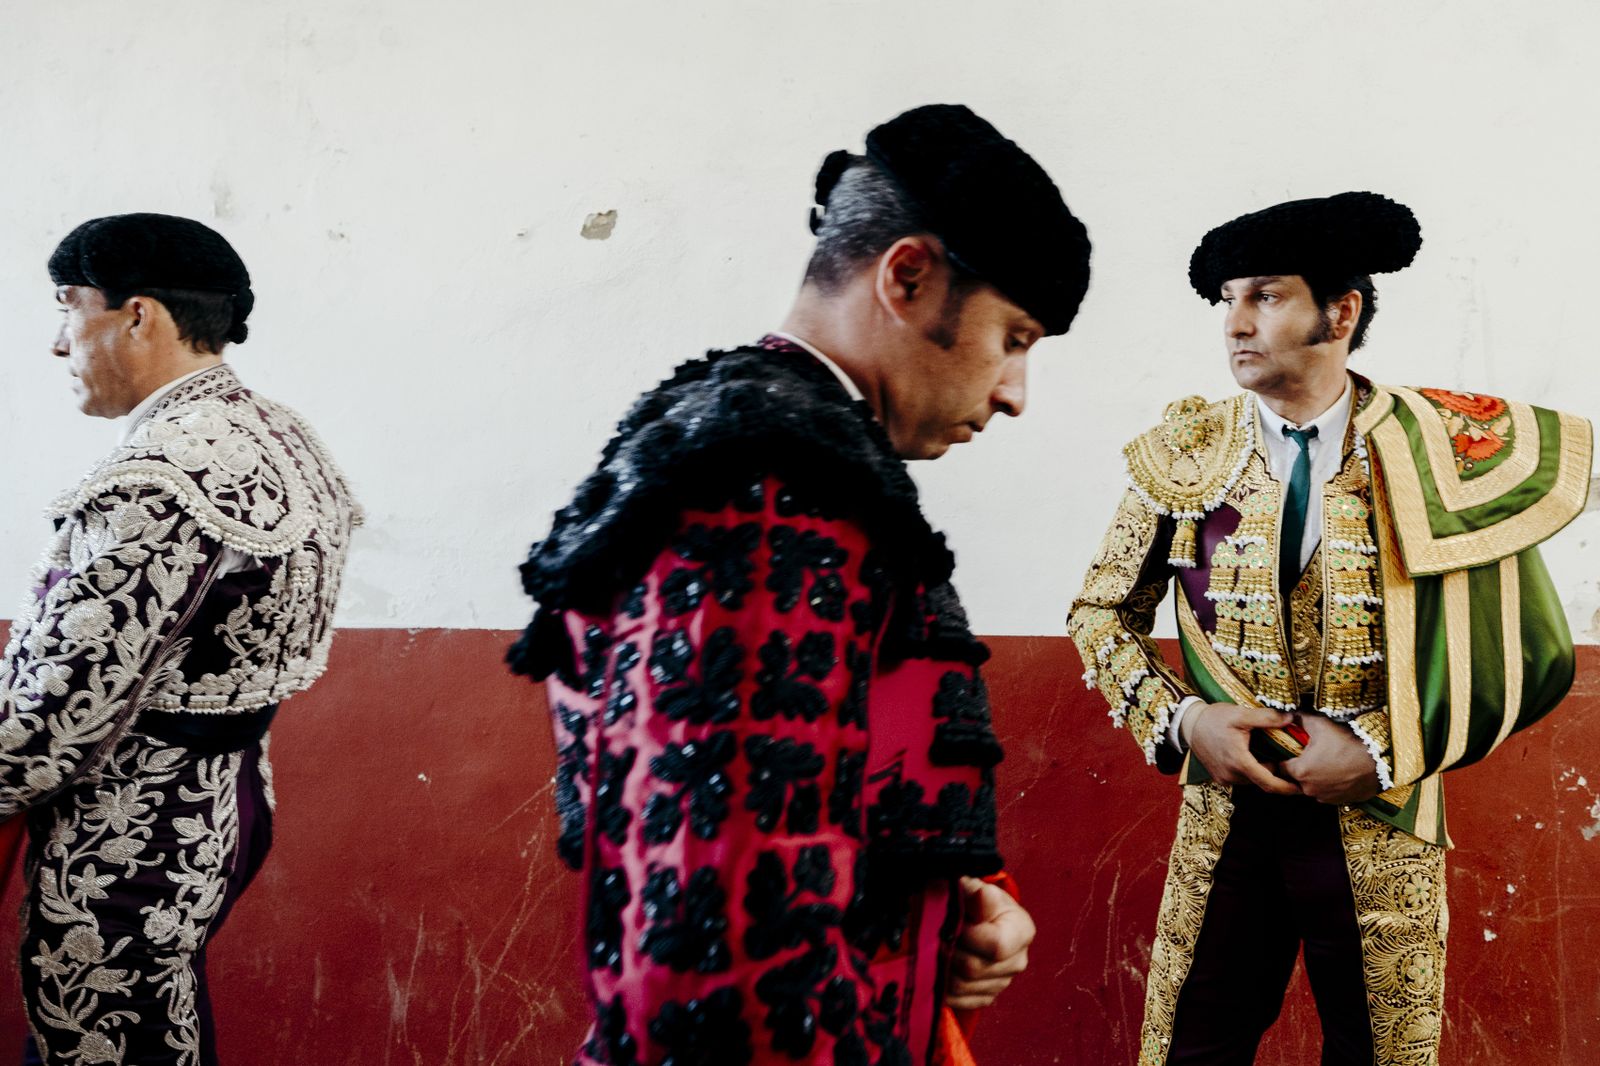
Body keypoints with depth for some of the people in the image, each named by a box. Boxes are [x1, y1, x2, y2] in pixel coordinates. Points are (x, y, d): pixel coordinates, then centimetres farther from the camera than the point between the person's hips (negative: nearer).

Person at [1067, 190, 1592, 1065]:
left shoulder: (1442, 455, -7)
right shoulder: (1184, 457, 0)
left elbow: (1527, 661, -5)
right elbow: (1101, 613, 8)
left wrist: (1381, 749, -13)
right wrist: (1180, 718, -8)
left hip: (1381, 827, -1)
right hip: (1226, 817, 1)